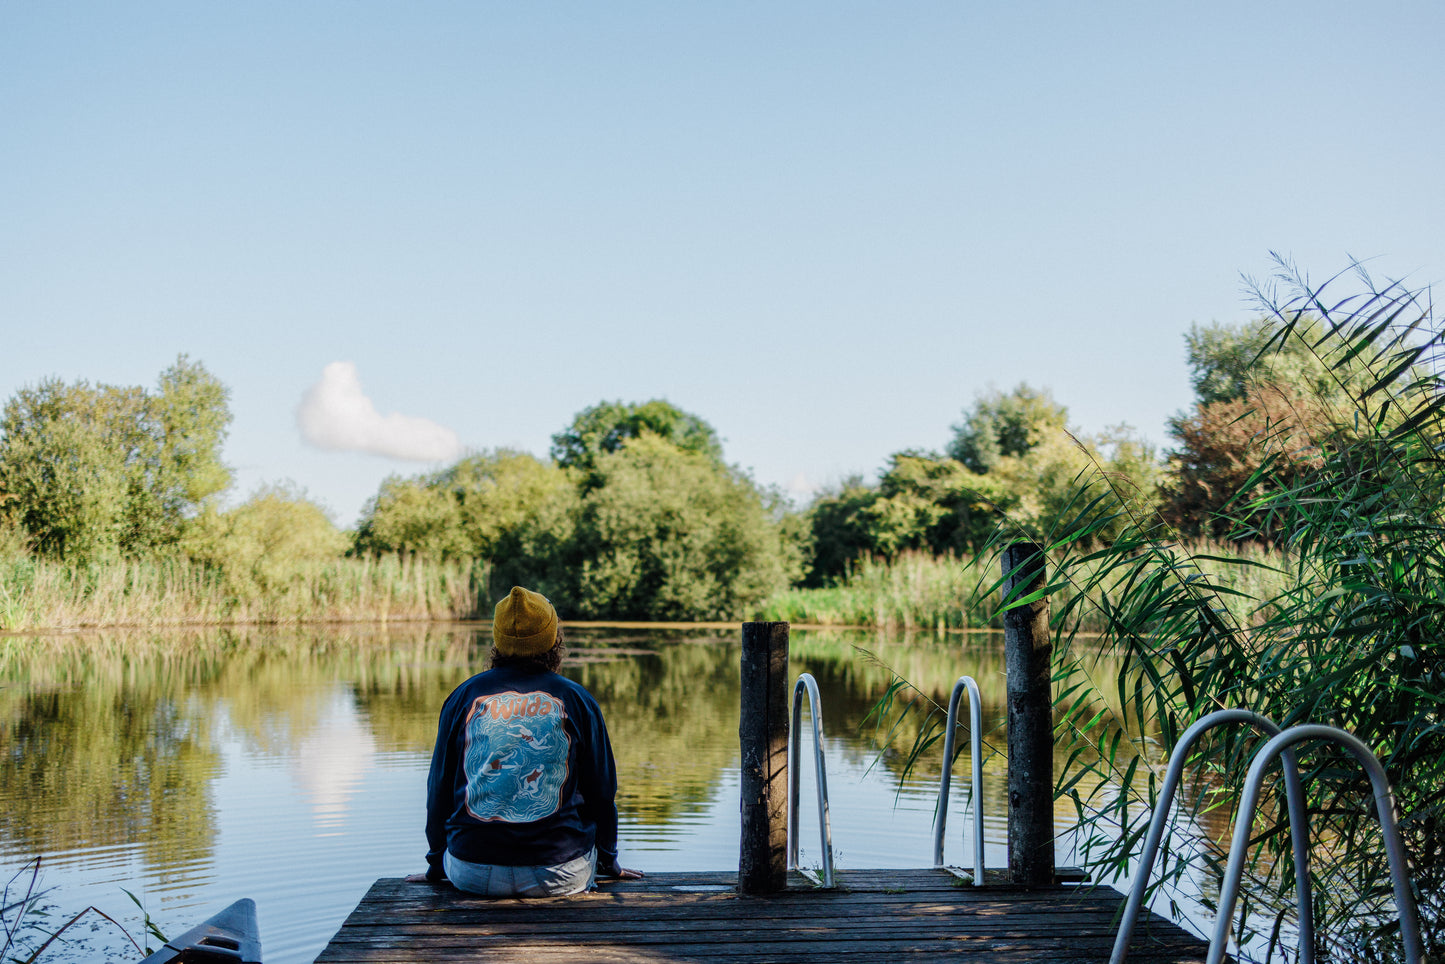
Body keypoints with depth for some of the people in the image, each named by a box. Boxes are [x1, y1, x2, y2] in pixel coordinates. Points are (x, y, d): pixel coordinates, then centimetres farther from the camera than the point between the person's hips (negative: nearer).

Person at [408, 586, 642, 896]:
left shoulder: (464, 695, 3)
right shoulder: (577, 699, 0)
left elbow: (439, 789, 9)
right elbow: (601, 792, 7)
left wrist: (436, 865, 23)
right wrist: (608, 861, 22)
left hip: (473, 875, 2)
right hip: (560, 874, -1)